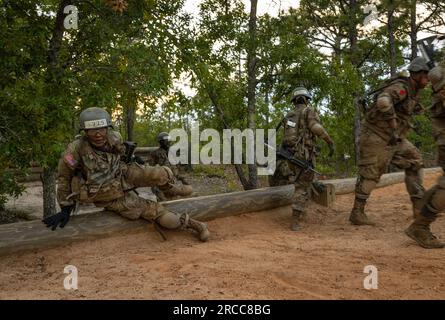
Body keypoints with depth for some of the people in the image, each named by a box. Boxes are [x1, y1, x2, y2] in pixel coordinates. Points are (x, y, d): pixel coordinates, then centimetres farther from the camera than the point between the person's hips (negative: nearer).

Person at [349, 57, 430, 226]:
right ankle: (357, 213, 3)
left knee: (414, 162, 6)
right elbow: (383, 101, -39)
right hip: (377, 136, -9)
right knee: (370, 173, -5)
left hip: (394, 138, 9)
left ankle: (419, 206, 10)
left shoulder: (412, 91, 10)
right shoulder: (400, 87, -19)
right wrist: (394, 127, -34)